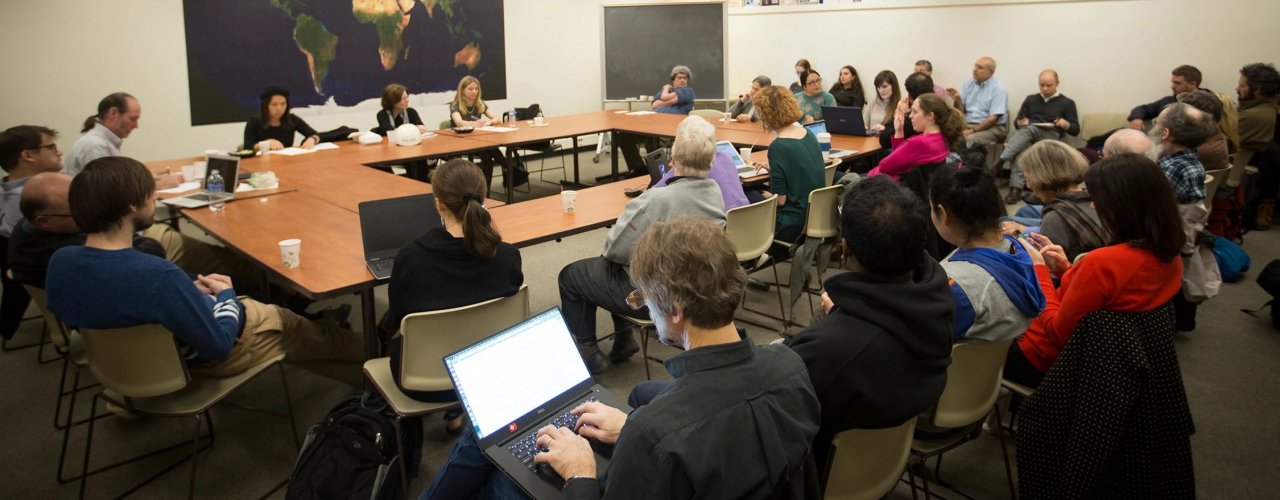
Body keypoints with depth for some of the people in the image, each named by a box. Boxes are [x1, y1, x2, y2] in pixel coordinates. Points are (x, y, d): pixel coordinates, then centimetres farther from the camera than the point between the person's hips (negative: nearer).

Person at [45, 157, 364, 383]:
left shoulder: (59, 262, -16)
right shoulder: (158, 275, -41)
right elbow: (219, 345, -29)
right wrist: (227, 294, -10)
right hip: (206, 355, -7)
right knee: (320, 336, 17)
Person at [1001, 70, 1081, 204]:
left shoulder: (1067, 103, 17)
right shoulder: (1030, 99, 28)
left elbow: (1076, 130, 12)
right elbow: (1016, 122, 21)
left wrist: (1066, 125, -12)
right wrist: (1019, 123, -4)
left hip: (1050, 136, -2)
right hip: (1027, 134, 2)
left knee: (1028, 129, -38)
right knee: (1020, 149, -37)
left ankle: (1001, 160, -56)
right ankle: (1016, 189, -53)